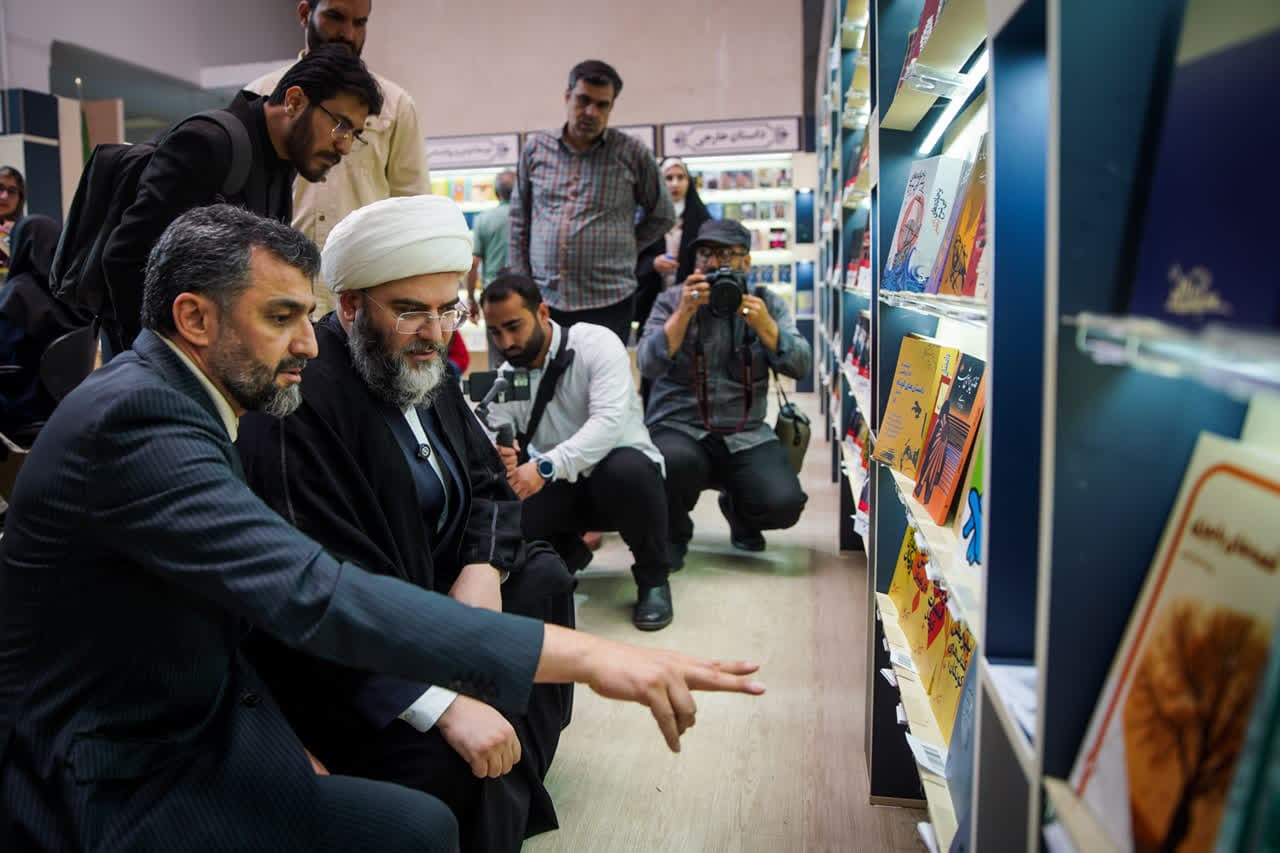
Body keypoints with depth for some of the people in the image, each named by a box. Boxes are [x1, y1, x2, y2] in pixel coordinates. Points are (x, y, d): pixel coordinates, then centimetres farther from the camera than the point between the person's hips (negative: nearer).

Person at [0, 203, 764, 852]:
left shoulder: (158, 394, 2)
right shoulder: (135, 417, -28)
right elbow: (317, 594, -38)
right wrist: (584, 654, -40)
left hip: (179, 718, 9)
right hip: (119, 784, -9)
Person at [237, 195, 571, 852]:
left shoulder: (423, 369, 0)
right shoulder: (300, 403, -28)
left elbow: (488, 481, 9)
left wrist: (483, 565, -12)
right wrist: (445, 706, -36)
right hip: (332, 658, -9)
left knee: (543, 574, 12)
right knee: (457, 767, -28)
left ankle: (518, 776, 18)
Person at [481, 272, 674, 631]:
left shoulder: (597, 343, -16)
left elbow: (609, 421, -30)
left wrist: (545, 467, -42)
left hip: (625, 469, -4)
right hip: (562, 491, 4)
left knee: (626, 470, -39)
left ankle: (653, 578, -11)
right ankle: (568, 553, 14)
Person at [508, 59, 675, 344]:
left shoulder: (632, 153, 3)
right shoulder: (535, 148, 10)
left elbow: (662, 216, 14)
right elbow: (519, 222, 15)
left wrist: (621, 247, 8)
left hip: (608, 302, -2)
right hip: (544, 301, 2)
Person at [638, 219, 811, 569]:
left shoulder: (767, 303, 8)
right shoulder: (672, 301, 3)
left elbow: (801, 366, -3)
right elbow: (648, 365, -12)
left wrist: (764, 325, -17)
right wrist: (684, 312, -20)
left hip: (746, 435, 2)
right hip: (678, 428, -2)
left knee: (784, 504, -21)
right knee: (675, 460, -36)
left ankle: (738, 510, 20)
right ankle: (673, 533, 0)